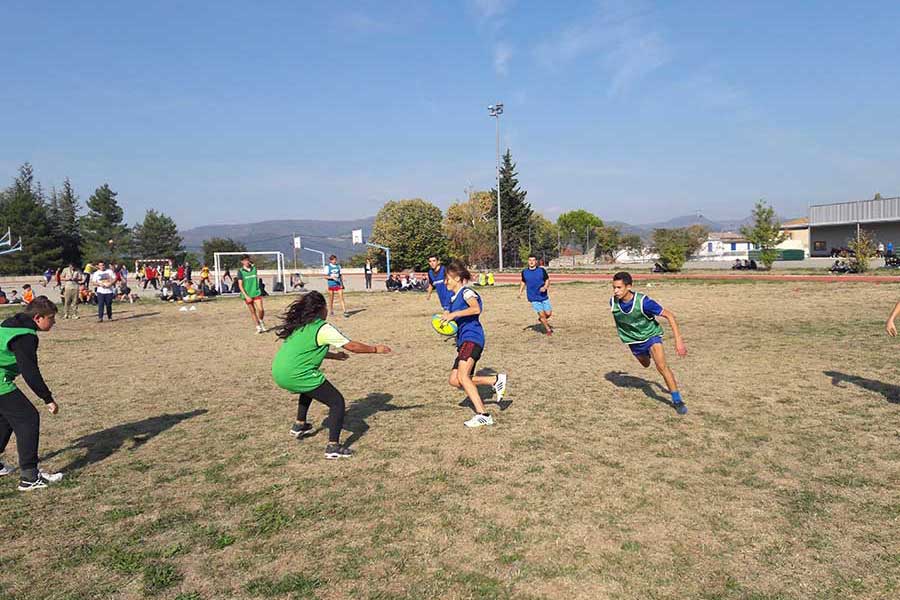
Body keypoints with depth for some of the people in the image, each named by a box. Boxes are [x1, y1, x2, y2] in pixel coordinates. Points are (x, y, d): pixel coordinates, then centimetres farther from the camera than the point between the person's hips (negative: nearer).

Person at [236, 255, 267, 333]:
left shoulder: (254, 268, 4)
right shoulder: (240, 271, -5)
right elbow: (240, 285, -9)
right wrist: (246, 296, -15)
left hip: (256, 293, 1)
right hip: (248, 295, -1)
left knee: (261, 309, -11)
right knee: (253, 311, 6)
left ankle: (261, 322, 17)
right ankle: (258, 327, 19)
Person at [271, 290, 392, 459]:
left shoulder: (299, 325, 16)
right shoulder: (323, 328, -8)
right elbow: (352, 346, -4)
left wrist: (333, 355, 35)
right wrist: (376, 349, 10)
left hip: (278, 372, 9)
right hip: (296, 375, -9)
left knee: (309, 388, 39)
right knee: (337, 402, 1)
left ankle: (299, 426, 45)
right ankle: (333, 447, -3)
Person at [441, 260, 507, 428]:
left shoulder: (466, 292, -5)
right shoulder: (453, 297, 21)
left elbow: (476, 308, -25)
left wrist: (454, 314, -28)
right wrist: (447, 317, 10)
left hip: (472, 338, -10)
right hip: (462, 341, 10)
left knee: (462, 376, -22)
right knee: (454, 380, 1)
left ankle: (483, 415, -22)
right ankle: (496, 380, 8)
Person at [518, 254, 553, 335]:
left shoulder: (542, 270, -4)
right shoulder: (524, 272, 0)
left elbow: (547, 280, 4)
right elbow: (523, 282, 15)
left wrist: (545, 287, -15)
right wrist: (520, 292, 6)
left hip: (544, 296, 1)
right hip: (533, 298, 0)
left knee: (549, 313, 1)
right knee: (542, 314, -4)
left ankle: (541, 320, 36)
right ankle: (548, 330, 18)